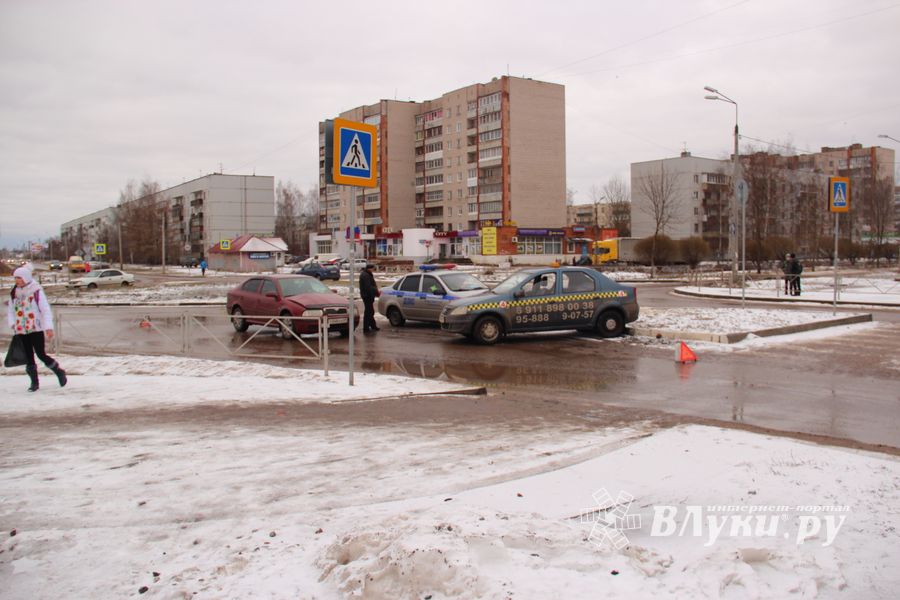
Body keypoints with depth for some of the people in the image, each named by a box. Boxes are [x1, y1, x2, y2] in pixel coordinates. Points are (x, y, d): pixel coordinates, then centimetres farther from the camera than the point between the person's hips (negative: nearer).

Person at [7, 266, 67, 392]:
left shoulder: (36, 291, -7)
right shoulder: (14, 293, 9)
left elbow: (46, 309, -9)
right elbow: (10, 310, 16)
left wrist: (48, 327, -16)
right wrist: (12, 324, 1)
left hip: (36, 329, -5)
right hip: (21, 331, 5)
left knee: (41, 354, -5)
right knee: (29, 356, 7)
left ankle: (59, 372, 16)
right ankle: (34, 382, 15)